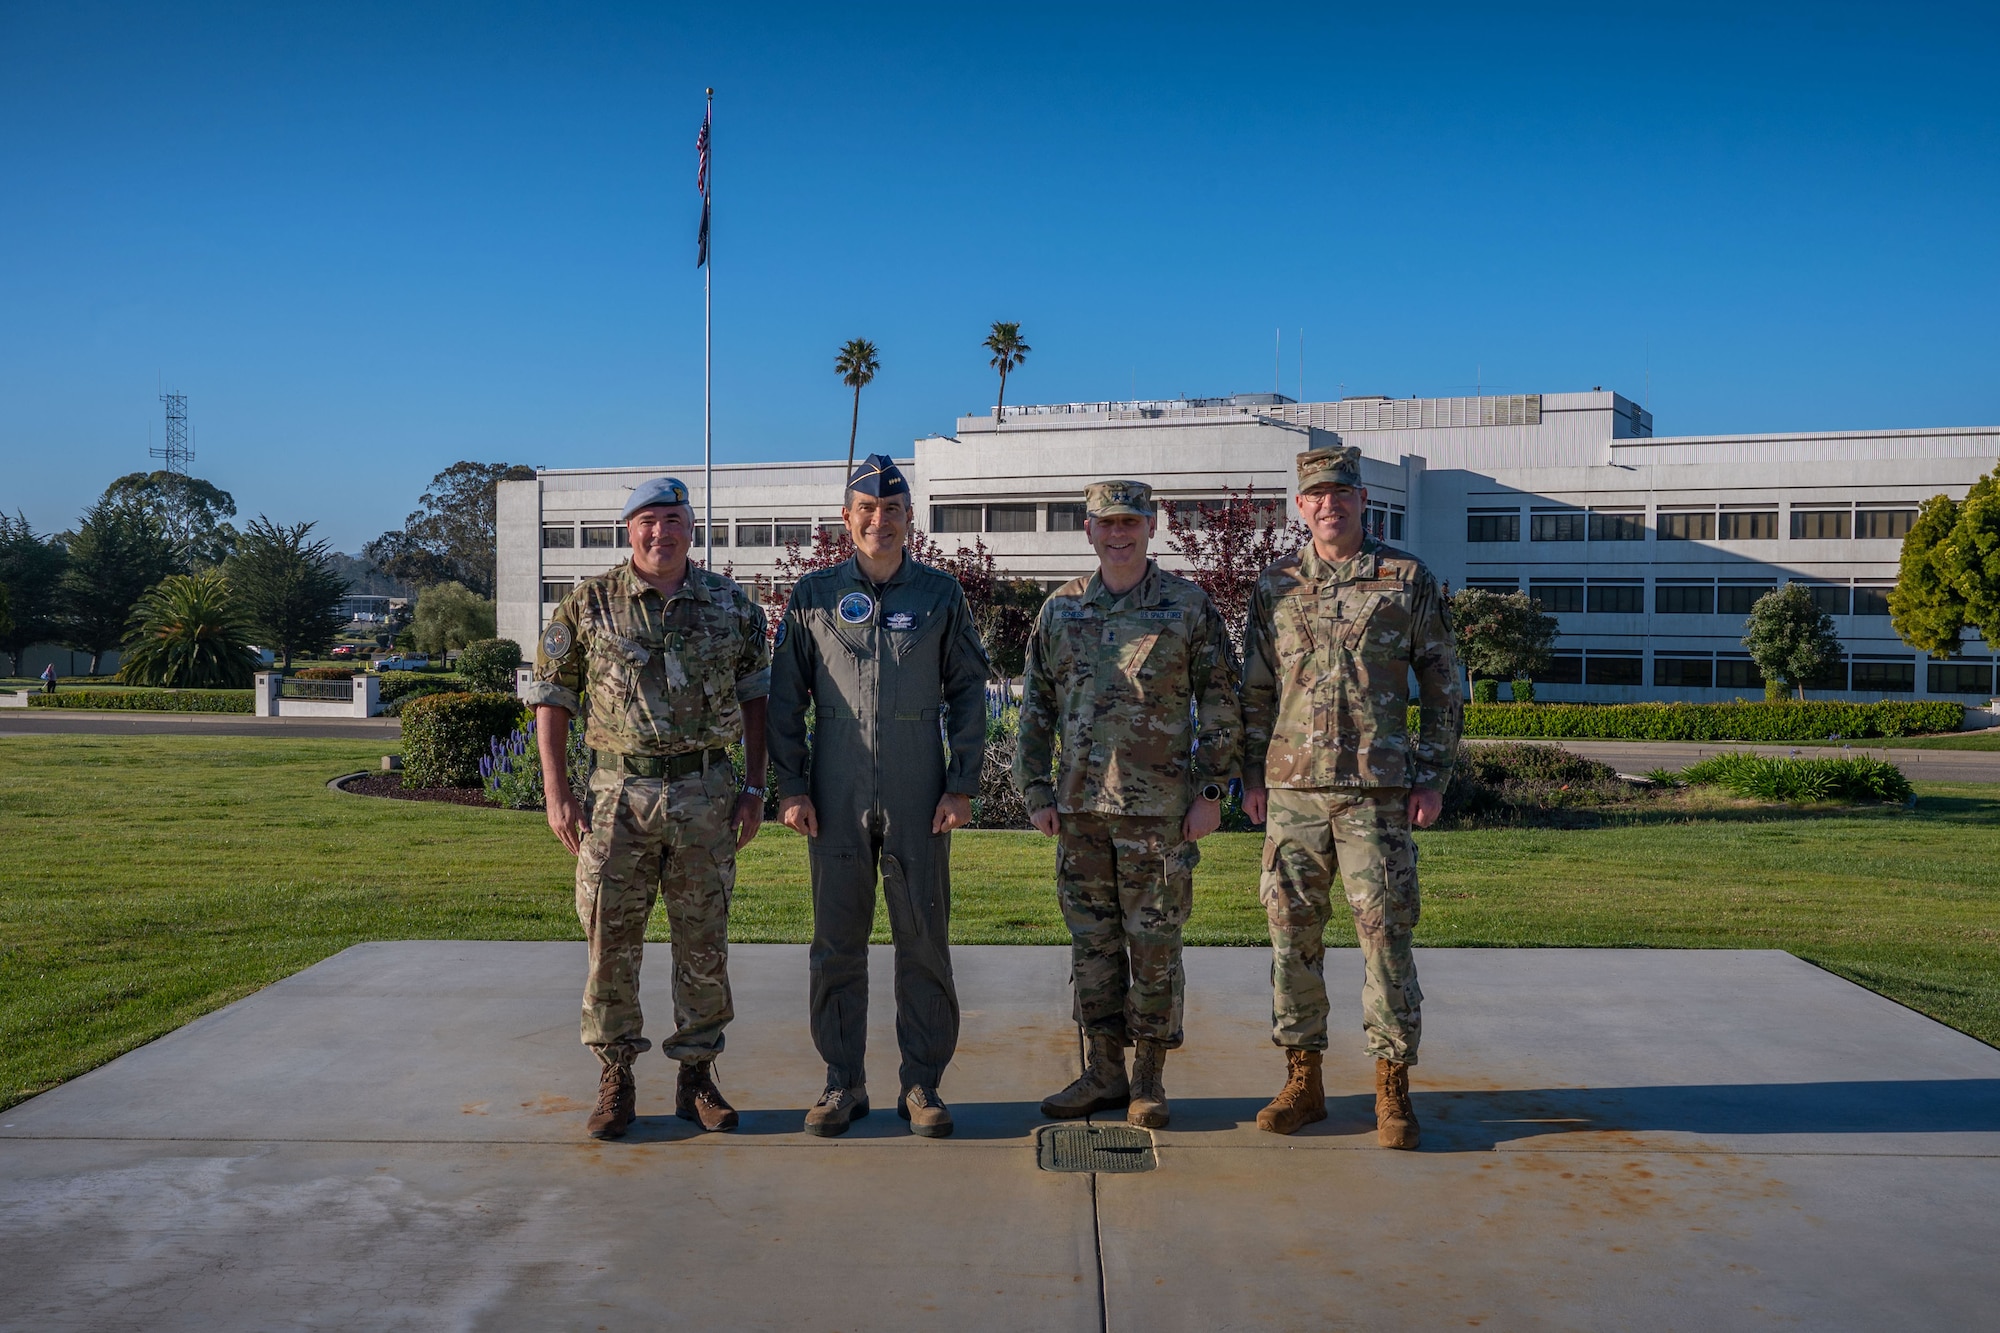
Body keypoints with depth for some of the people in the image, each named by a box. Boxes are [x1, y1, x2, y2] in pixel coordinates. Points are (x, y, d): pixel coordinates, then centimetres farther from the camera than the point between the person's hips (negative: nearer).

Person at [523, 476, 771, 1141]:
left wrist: (754, 788, 4)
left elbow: (756, 698, 10)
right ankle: (615, 1078, 18)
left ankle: (697, 1075, 21)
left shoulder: (731, 605, 6)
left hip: (707, 795, 1)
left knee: (705, 944, 7)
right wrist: (556, 793, -2)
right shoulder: (589, 604, 1)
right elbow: (551, 695, 4)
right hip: (619, 796, -1)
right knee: (610, 942, 3)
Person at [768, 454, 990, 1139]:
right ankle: (843, 1083, 18)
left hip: (919, 799, 0)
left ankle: (922, 1084, 15)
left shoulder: (940, 594, 5)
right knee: (837, 945, 6)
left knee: (924, 943, 3)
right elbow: (785, 697, 7)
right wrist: (791, 787, 0)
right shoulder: (813, 594, 5)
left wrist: (962, 786, -1)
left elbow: (968, 691, 7)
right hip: (836, 800, 1)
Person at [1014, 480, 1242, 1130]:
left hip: (1161, 808, -3)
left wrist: (1211, 791, -5)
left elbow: (1221, 703, 1)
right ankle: (1103, 1072, 21)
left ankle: (1150, 1079, 15)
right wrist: (1036, 791, 6)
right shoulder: (1060, 610, 9)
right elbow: (1036, 707, 12)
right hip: (1081, 807, 3)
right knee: (1092, 942, 9)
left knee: (1154, 945, 3)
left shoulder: (1189, 606, 1)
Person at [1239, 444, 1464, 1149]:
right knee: (1292, 931, 6)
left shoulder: (1408, 579, 3)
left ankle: (1393, 1090, 9)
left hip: (1377, 790, -3)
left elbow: (1442, 686, 4)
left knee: (1384, 931, -2)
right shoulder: (1275, 584, 9)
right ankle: (1303, 1081, 17)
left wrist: (1434, 776, -2)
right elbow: (1256, 688, 14)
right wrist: (1251, 774, 8)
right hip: (1291, 788, 3)